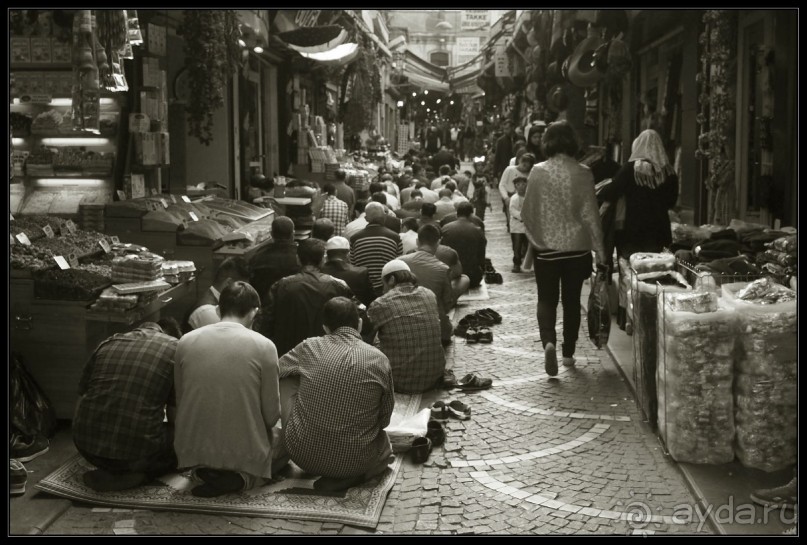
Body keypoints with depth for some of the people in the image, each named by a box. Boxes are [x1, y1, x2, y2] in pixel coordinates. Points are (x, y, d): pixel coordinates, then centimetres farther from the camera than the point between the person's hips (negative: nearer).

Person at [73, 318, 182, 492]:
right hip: (135, 451, -7)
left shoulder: (108, 343, 16)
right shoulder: (176, 348, 4)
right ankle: (131, 475, -1)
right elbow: (175, 416, 4)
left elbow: (81, 398, 21)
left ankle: (111, 470, 12)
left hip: (85, 446, 7)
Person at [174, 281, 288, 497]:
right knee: (285, 438, 28)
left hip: (192, 451, 4)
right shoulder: (264, 346, -11)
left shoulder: (185, 342, -2)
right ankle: (243, 477, -2)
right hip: (244, 452, -4)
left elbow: (180, 402, 7)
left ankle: (205, 469, 4)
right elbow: (272, 414, -7)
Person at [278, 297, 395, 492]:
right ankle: (353, 475, 1)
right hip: (355, 460, 0)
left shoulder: (308, 348, -5)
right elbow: (384, 419, 1)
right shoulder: (379, 360, -8)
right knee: (384, 439, 32)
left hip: (304, 456, 1)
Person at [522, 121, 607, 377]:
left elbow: (527, 212, -1)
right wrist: (599, 250, 2)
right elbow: (590, 214, -5)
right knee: (572, 300, 14)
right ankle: (568, 353, 21)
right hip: (577, 247, 1)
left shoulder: (538, 172, -8)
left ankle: (549, 341, -16)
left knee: (547, 299, 9)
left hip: (546, 247, -1)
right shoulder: (582, 173, -8)